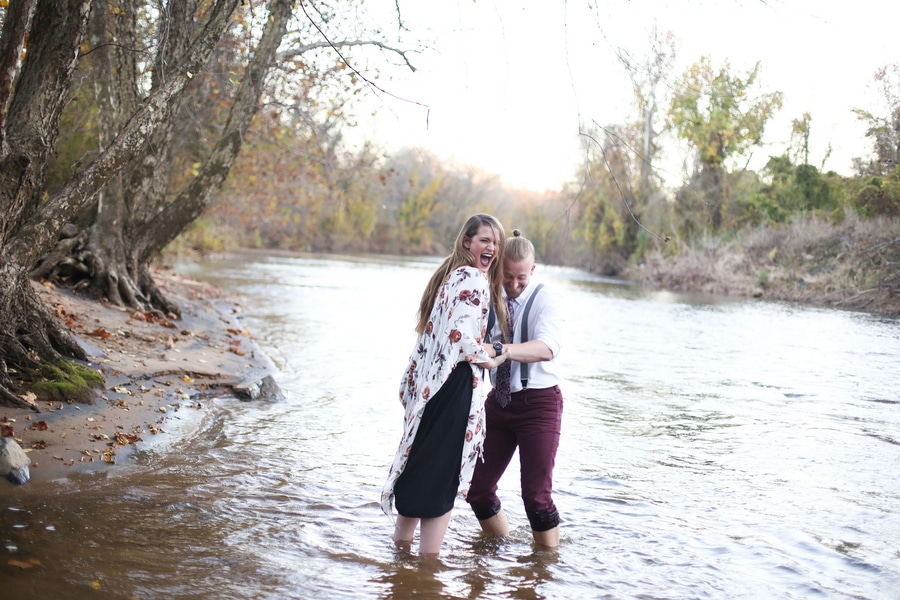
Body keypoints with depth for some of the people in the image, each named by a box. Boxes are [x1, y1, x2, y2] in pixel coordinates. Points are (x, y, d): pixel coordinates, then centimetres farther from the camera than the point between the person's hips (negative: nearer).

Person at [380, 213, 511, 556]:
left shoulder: (448, 275, 17)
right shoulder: (474, 279, -13)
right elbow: (462, 335, -23)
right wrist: (488, 359, -9)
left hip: (427, 382, 9)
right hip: (455, 385, -9)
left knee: (418, 466, 17)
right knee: (441, 476, -3)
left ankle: (401, 545, 28)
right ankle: (428, 556, 4)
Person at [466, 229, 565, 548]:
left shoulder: (544, 300, -11)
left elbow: (546, 348, -31)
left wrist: (500, 349, -47)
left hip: (538, 402, -5)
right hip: (499, 400, 5)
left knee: (536, 494, -6)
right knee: (478, 489, 6)